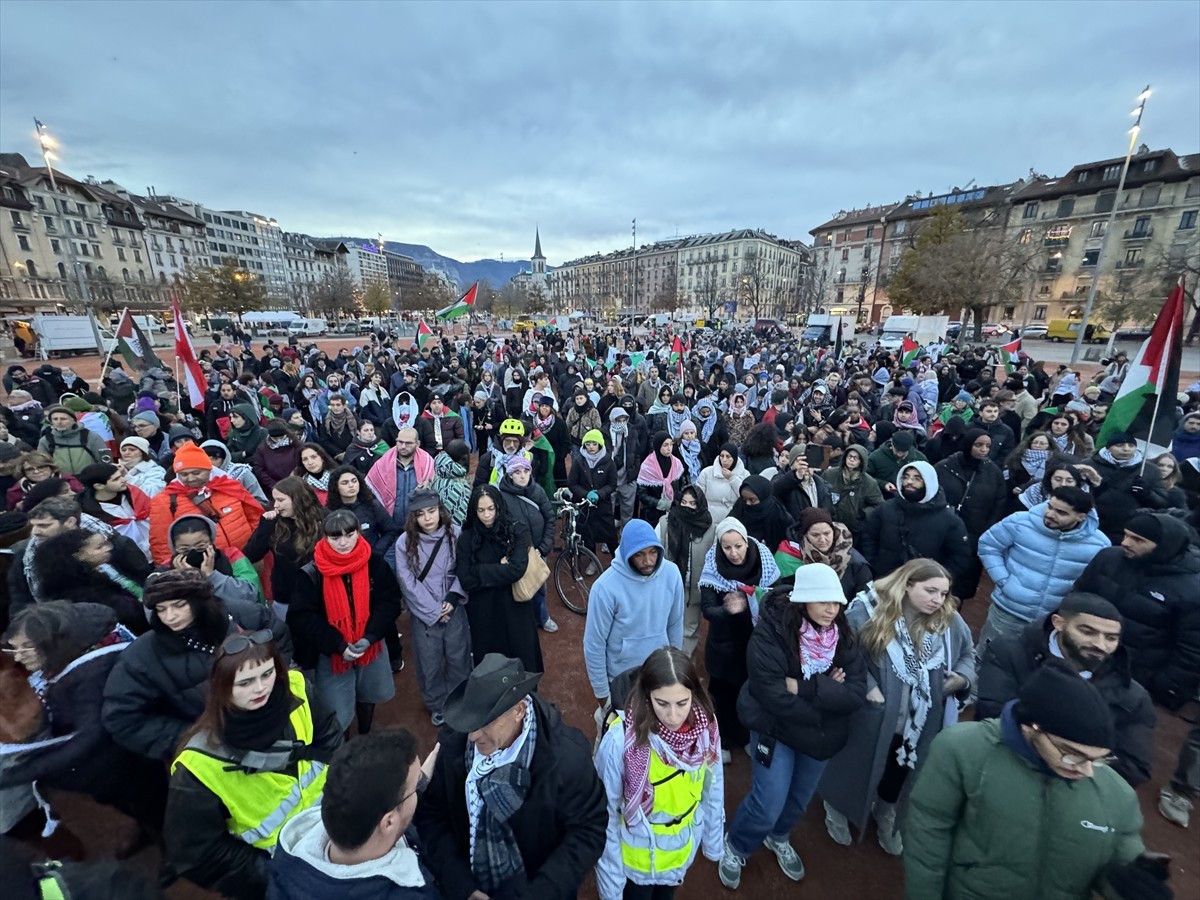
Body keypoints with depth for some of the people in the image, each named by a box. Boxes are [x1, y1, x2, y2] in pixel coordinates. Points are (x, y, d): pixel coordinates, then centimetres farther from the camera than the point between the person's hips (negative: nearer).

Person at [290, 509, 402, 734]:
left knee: (367, 696, 24)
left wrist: (370, 637, -22)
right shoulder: (311, 574, -15)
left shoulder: (375, 564, -13)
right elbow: (303, 617, -14)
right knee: (338, 711, 5)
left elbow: (389, 602, -10)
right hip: (331, 652, -2)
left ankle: (365, 738, 50)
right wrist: (338, 645, -22)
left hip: (371, 646, 2)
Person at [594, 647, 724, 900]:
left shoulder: (705, 728, -22)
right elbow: (605, 813, -21)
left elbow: (713, 790, -6)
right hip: (635, 856, -3)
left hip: (682, 850, 4)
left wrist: (713, 842, 6)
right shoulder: (621, 738, -34)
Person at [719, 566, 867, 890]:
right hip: (775, 729, -5)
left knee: (799, 800, 22)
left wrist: (805, 687, -28)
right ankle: (735, 847, 32)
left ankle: (778, 838, 55)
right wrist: (828, 695, -22)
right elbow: (772, 693, -28)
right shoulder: (773, 630, -26)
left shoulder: (842, 635, -11)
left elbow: (857, 692, -16)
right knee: (768, 804, -1)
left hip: (821, 736, 5)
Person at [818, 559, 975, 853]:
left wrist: (962, 677, -9)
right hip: (869, 718, -3)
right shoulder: (869, 611, -22)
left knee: (899, 774, 26)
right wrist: (865, 686, -23)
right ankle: (837, 810, 50)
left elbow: (968, 654, 10)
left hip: (921, 724, 4)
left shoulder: (950, 622, -6)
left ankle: (886, 815, 57)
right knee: (855, 768, 19)